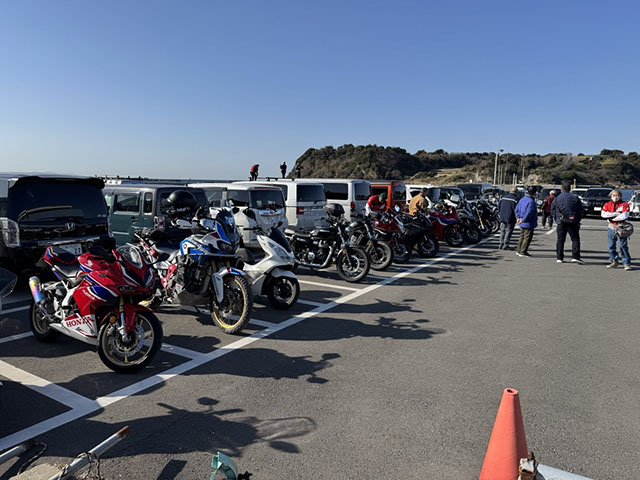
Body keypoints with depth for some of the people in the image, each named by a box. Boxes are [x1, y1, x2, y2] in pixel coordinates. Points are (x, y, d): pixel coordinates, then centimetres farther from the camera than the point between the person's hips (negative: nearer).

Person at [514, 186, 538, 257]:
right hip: (528, 224, -9)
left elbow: (517, 209, 13)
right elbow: (528, 213, -25)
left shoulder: (522, 199, 9)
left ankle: (519, 251, 23)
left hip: (522, 224, 9)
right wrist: (523, 220, -18)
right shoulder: (531, 202, -20)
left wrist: (518, 218, 8)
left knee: (522, 236, 18)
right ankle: (523, 252, 0)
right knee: (527, 238, -1)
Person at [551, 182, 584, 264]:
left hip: (561, 222, 1)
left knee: (560, 240, 6)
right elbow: (581, 211, 6)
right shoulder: (575, 198, 3)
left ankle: (559, 257, 7)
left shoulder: (557, 198, 4)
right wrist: (577, 220, 17)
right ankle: (575, 256, -7)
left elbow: (552, 210, 7)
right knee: (575, 239, 3)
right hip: (572, 222, -1)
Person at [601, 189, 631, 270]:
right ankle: (614, 261, 21)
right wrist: (616, 213, -13)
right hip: (611, 228, 4)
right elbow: (603, 214, -7)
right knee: (611, 246, 7)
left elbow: (625, 216, -15)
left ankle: (627, 263, -2)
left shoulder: (625, 205, -1)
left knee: (623, 246, -8)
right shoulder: (608, 205, 9)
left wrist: (611, 218, -9)